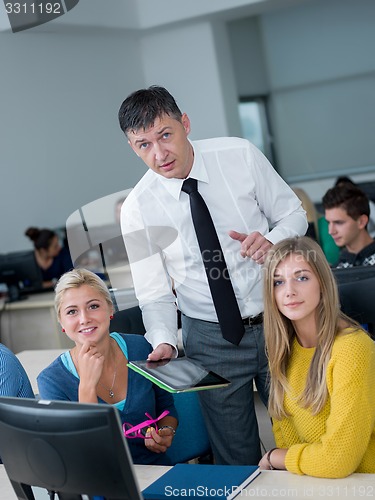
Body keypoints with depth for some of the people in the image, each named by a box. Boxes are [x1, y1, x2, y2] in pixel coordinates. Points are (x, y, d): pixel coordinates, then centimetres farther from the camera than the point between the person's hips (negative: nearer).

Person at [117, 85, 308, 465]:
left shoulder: (240, 156, -8)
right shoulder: (138, 209, -9)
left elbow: (294, 213, 2)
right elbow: (154, 294, -3)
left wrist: (272, 241, -19)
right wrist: (164, 341, -21)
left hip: (277, 323, 1)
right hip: (211, 341, -1)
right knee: (238, 462, 8)